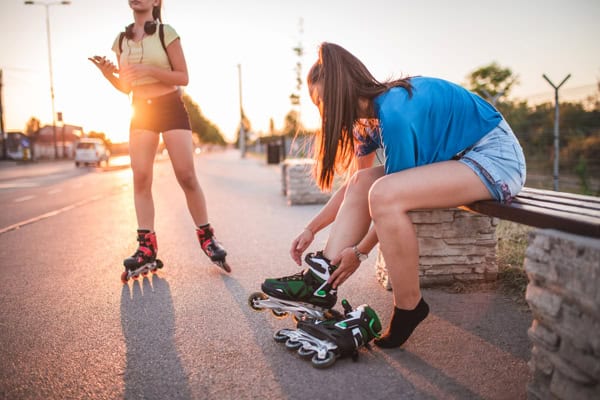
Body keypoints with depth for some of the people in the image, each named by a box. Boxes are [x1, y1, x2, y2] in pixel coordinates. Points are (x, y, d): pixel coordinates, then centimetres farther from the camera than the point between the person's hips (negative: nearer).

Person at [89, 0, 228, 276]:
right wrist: (107, 73, -6)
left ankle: (207, 237, 4)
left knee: (186, 176, -9)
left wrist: (148, 70, -20)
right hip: (141, 112, 4)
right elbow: (126, 87, 13)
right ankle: (147, 246, -2)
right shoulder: (121, 40, 10)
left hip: (170, 107, -4)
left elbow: (183, 77, -7)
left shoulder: (166, 32, -3)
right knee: (140, 178, -5)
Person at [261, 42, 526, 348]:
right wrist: (311, 228, 11)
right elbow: (355, 185, 11)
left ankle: (409, 309, -11)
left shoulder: (395, 114, -26)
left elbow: (390, 197, -20)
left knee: (384, 193, -29)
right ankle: (321, 281, -3)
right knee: (363, 181, -1)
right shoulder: (370, 114, 2)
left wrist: (359, 251, -9)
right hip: (459, 156, 10)